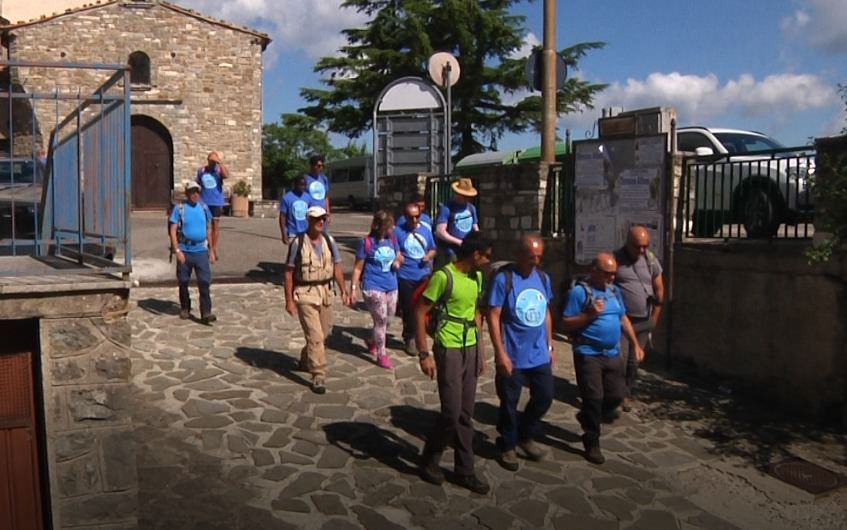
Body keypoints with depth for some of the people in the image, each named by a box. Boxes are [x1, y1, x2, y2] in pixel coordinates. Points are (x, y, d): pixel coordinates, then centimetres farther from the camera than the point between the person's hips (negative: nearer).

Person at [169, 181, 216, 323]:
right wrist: (177, 250, -15)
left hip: (201, 250, 2)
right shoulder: (179, 208, -3)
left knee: (204, 282, -8)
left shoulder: (204, 208, 8)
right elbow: (172, 231, -6)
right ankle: (185, 309, 27)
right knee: (183, 282, 10)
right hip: (184, 251, -2)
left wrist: (211, 250, 13)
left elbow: (209, 229, 15)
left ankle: (206, 313, -8)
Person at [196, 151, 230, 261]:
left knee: (215, 226, 8)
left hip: (217, 202, -1)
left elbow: (226, 175, -30)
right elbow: (197, 185, 11)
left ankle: (214, 249, 20)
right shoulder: (201, 170, 1)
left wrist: (220, 162, -28)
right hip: (204, 202, 1)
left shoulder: (219, 169, -7)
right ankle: (210, 249, 1)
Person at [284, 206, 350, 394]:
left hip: (325, 293, 5)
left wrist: (343, 291, 4)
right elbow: (289, 273, -7)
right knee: (315, 336, -10)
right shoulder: (298, 243, -10)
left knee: (322, 334, 16)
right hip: (305, 295, -5)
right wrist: (289, 300, -9)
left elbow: (336, 267, 9)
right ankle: (318, 376, -4)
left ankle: (306, 360, 42)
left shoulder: (329, 241, 3)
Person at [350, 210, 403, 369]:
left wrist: (398, 262, -5)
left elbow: (399, 258, 18)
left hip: (392, 287, 6)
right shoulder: (367, 242, -12)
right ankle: (382, 355, 11)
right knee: (381, 320, -5)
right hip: (373, 287, -6)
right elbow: (358, 267, -7)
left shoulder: (392, 240, 3)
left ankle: (373, 343, 43)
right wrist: (353, 287, -9)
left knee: (387, 320, 16)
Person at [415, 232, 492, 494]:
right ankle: (429, 459, 20)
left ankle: (465, 470, 21)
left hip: (470, 349, 7)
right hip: (449, 350, -7)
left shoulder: (477, 277, 7)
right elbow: (420, 313, -14)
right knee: (452, 413, -4)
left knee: (466, 414, 11)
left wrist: (480, 350, 17)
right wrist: (424, 354, -17)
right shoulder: (443, 276, -16)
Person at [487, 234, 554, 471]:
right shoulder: (503, 278, -14)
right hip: (513, 356, -6)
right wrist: (500, 353, -19)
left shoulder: (543, 278, 5)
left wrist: (549, 346, 14)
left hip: (540, 355, 6)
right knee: (509, 402, 8)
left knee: (545, 397, 14)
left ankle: (525, 436, 36)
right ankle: (507, 446, 28)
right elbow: (493, 317, -15)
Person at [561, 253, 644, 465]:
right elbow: (566, 324, -12)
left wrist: (636, 344, 15)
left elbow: (623, 319, 19)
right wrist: (590, 315, -22)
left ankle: (586, 417, 34)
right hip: (588, 355, -7)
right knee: (594, 398, -3)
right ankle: (592, 443, 12)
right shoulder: (579, 291, -11)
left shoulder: (614, 291, 11)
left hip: (612, 355, 7)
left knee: (617, 395, 9)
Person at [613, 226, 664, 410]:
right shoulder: (615, 259, -8)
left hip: (643, 322, 4)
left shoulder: (651, 259, 3)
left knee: (634, 362, 10)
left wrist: (654, 318, 11)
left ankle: (626, 394, 24)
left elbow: (659, 289, 12)